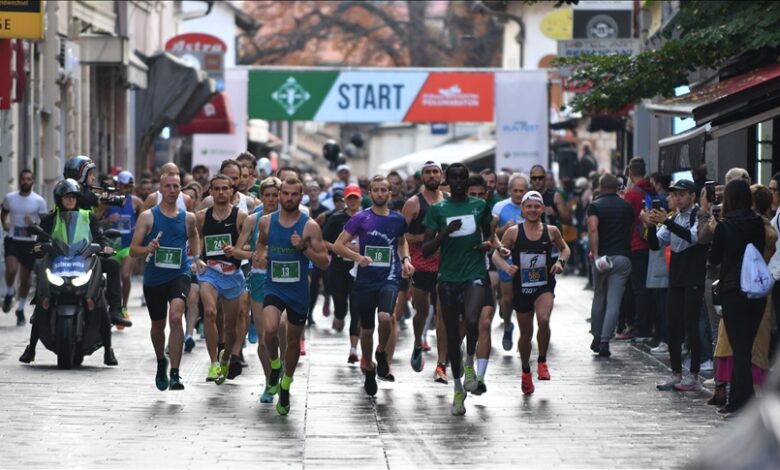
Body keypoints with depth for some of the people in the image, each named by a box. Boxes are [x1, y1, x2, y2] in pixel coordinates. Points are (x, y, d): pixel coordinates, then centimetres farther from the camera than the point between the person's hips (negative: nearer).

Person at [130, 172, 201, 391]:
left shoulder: (188, 217, 4)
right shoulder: (148, 216, -3)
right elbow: (133, 250, -5)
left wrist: (197, 257, 15)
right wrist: (148, 249, -25)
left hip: (179, 275, -1)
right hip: (153, 278, 1)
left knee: (176, 317, -25)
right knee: (158, 325, 17)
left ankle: (174, 373, -25)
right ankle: (161, 364, 47)